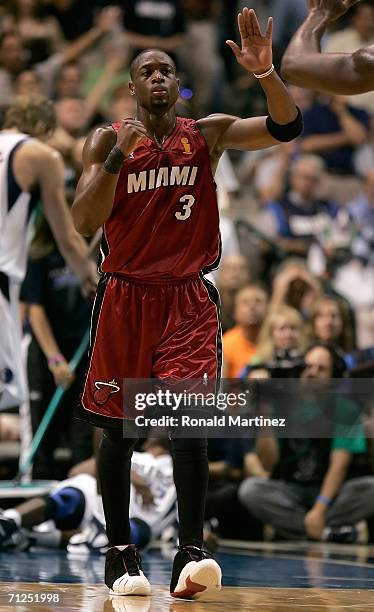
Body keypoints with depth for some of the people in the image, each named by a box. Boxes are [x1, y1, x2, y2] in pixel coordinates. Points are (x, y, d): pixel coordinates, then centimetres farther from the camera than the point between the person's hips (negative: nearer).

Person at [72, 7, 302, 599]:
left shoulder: (208, 133, 3)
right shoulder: (107, 141, 0)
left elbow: (285, 128, -10)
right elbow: (85, 223, -11)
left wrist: (266, 74, -28)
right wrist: (118, 156, -22)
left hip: (189, 299, 0)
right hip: (125, 298, 0)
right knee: (116, 427, 4)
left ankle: (191, 553, -15)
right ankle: (120, 552, 16)